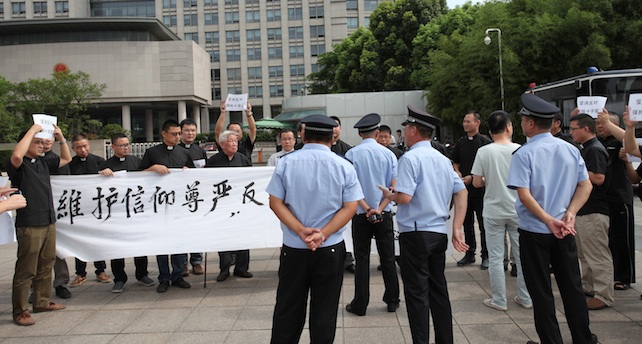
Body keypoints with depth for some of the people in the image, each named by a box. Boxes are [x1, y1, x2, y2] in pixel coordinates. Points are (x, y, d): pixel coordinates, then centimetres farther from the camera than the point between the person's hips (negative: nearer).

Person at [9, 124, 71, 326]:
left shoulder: (43, 163, 13)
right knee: (26, 270, -2)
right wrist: (32, 130, -21)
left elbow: (66, 159, 24)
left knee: (46, 265, 15)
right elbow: (17, 155, -31)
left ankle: (42, 302, 27)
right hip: (29, 225, -7)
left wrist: (61, 138, 9)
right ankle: (20, 312, 6)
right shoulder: (19, 165, -7)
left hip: (48, 222, 7)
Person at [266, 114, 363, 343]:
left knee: (288, 310, 11)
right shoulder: (344, 166, -2)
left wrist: (301, 231, -12)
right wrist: (323, 234, -13)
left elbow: (275, 202, -6)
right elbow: (350, 207, -8)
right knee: (324, 312, 9)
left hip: (293, 248, 1)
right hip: (330, 249, 0)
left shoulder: (286, 163, -2)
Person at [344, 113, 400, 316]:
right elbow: (394, 187, -5)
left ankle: (360, 305, 10)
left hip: (360, 215, -1)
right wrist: (379, 209, -11)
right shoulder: (388, 154, -1)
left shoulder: (352, 155, -5)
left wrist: (367, 208, -10)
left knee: (362, 259, 5)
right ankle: (392, 301, 20)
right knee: (388, 258, 11)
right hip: (384, 214, 1)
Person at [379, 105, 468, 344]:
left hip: (415, 233, -7)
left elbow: (404, 197, -21)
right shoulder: (443, 159, 11)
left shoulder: (410, 158, -12)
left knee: (417, 293, 1)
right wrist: (457, 229, 6)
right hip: (439, 232, 7)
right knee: (438, 290, 15)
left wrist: (388, 195, 0)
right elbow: (461, 192, 7)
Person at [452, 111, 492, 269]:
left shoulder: (485, 142, -5)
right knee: (467, 223, 12)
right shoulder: (460, 143, 11)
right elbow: (455, 162, 20)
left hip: (479, 188, -5)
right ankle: (470, 254, 22)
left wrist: (472, 177, -15)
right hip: (464, 188, 5)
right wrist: (457, 172, -1)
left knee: (483, 224, 0)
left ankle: (486, 256, 9)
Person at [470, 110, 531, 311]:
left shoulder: (484, 151, -9)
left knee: (496, 257, 6)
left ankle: (499, 300, 11)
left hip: (493, 212, -1)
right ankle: (525, 298, 22)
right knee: (522, 255, 13)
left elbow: (476, 183, -6)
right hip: (517, 211, 2)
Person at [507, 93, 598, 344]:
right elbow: (586, 186, 1)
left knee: (541, 292, 7)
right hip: (564, 230, 5)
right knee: (572, 286, 16)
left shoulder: (524, 154, -13)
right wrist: (569, 214, -6)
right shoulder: (570, 150, 2)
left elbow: (524, 195, -21)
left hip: (534, 231, -4)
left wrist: (548, 220, -19)